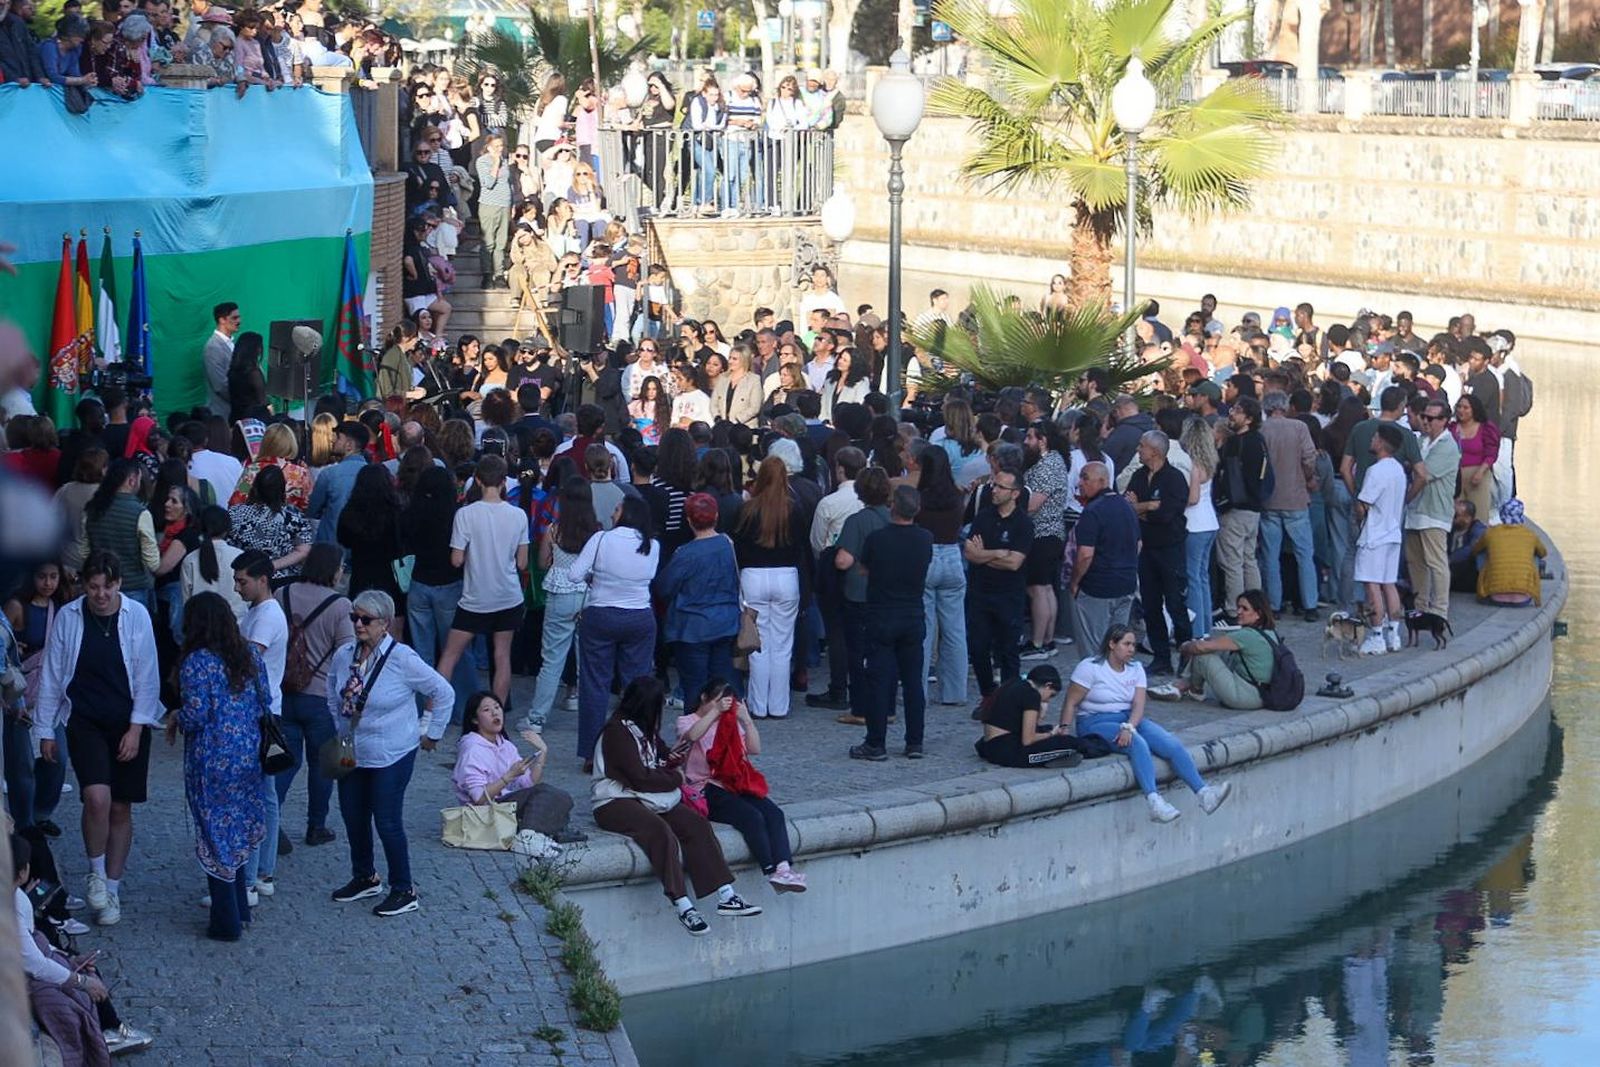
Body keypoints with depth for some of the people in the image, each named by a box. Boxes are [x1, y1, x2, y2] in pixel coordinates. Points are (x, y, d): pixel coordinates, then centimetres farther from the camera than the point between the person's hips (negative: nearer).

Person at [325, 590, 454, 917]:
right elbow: (334, 696, 19)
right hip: (351, 753, 6)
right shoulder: (344, 656, -2)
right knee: (353, 818, 15)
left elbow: (444, 693, -9)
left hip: (391, 757, -6)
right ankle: (364, 878, 35)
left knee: (387, 822, -4)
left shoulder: (401, 658, -18)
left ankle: (404, 891, 10)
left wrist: (432, 734, -3)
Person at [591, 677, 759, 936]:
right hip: (615, 803, -9)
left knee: (696, 824, -14)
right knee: (660, 830, -36)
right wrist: (675, 778, -4)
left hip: (647, 799, 9)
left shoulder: (645, 730, 15)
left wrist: (671, 761, 4)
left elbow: (658, 760, 28)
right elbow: (638, 777, -18)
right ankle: (682, 906, -38)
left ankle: (726, 896, -22)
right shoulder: (617, 731, -13)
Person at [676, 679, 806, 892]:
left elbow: (755, 749, 9)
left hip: (734, 785, 6)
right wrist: (716, 711, -20)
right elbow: (692, 735, -21)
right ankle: (771, 871, -30)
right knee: (752, 816, -28)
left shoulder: (731, 724, 22)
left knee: (774, 813, -21)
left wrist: (746, 720, -2)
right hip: (705, 790, -6)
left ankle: (783, 867, -36)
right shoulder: (686, 721, 6)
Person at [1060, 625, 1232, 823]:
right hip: (1095, 723, -6)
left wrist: (1129, 727, -21)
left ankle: (1203, 792, -28)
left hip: (1129, 720, 6)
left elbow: (1138, 705, -1)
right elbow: (1071, 702, -6)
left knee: (1172, 744, -18)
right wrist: (1065, 729, -23)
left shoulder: (1135, 669, 12)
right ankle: (1154, 801, -51)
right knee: (1137, 743, -35)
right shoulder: (1090, 667, -3)